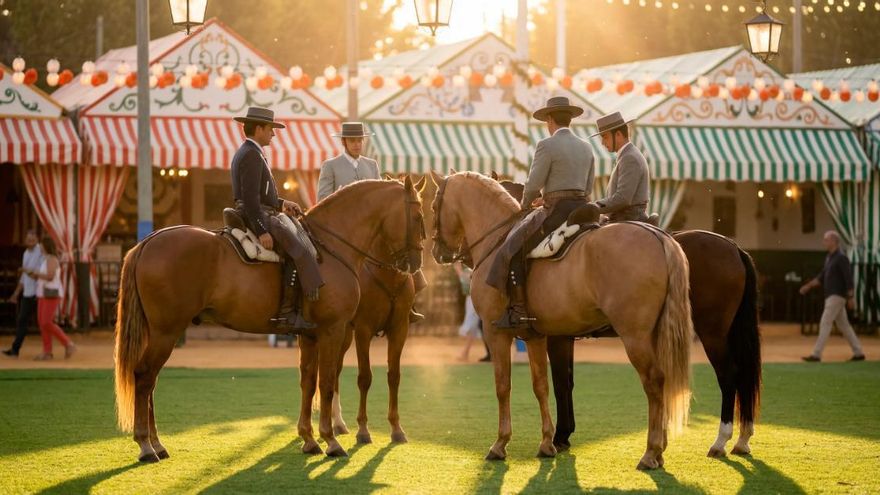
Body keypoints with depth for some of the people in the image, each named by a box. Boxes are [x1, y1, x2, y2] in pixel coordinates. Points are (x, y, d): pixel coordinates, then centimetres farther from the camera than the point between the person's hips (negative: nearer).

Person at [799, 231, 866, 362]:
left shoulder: (841, 258, -13)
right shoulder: (829, 258, 14)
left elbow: (849, 279, -16)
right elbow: (822, 277, 20)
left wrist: (851, 297, -19)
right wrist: (809, 286, 10)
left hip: (837, 296, -9)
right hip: (831, 296, 9)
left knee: (825, 323, -11)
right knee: (843, 325, 11)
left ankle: (816, 354, -12)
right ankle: (858, 353, 15)